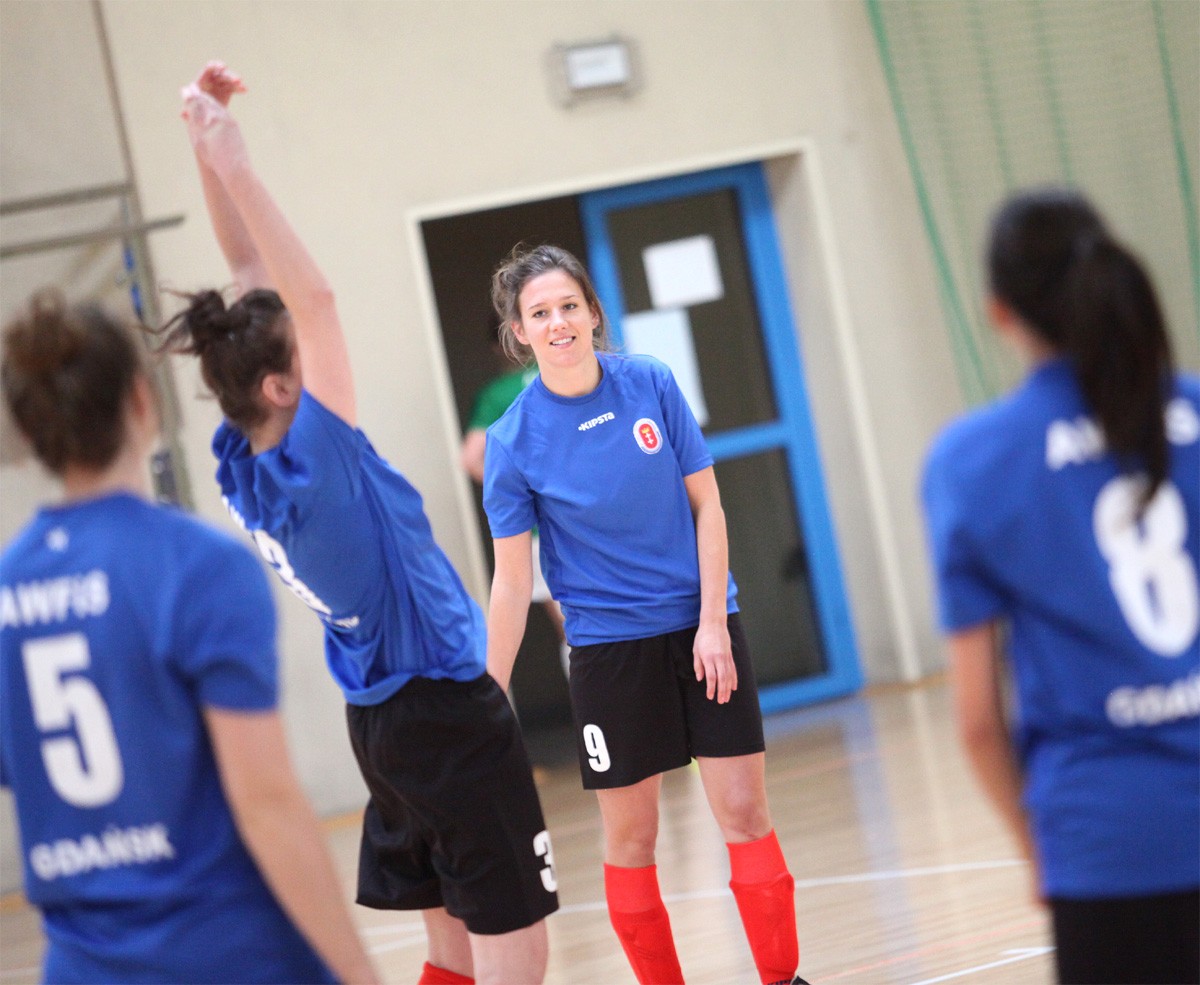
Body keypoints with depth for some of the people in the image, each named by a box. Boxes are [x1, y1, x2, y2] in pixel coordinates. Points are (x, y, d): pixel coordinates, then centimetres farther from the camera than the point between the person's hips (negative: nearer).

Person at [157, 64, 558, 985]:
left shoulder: (245, 458, -2)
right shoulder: (313, 458, -22)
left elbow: (258, 276, 2)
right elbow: (316, 297, -30)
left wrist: (210, 149, -1)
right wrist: (231, 164, -32)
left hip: (385, 721, 9)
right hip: (449, 713, -9)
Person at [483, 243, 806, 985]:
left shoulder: (652, 384, -5)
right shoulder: (515, 440, -9)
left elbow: (706, 506, 0)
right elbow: (512, 582, -5)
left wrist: (712, 623, -7)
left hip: (701, 627, 1)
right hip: (609, 645, -1)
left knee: (745, 813, 0)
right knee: (630, 839, 3)